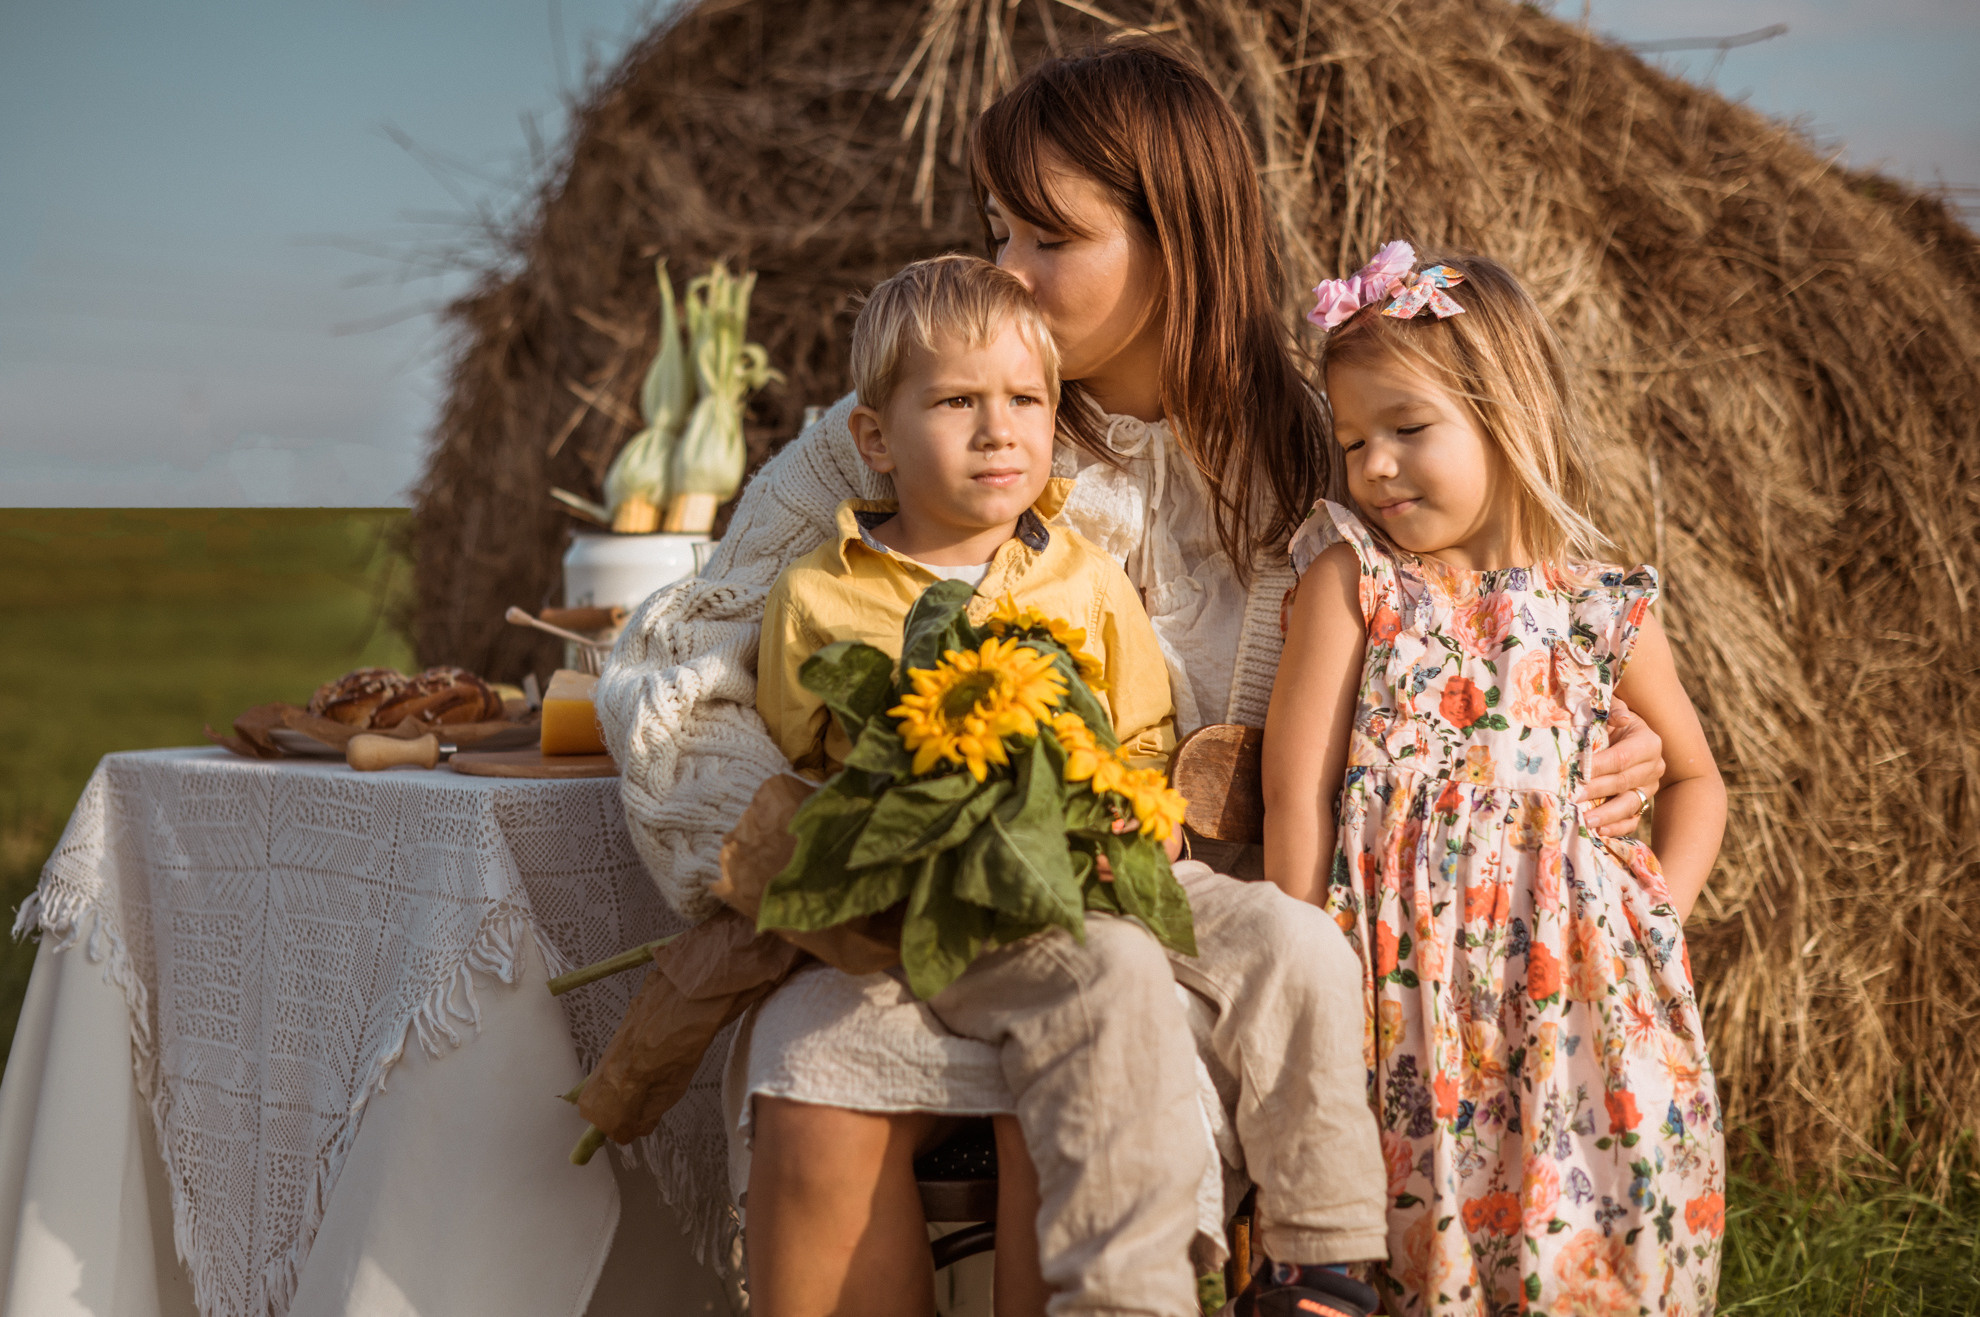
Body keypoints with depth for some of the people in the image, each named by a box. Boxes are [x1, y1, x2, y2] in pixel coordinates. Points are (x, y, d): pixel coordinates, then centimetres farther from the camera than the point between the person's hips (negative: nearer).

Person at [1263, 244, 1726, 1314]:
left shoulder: (1600, 608, 4)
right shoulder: (1352, 574, -2)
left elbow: (1695, 777, 20)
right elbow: (1296, 790, -5)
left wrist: (1659, 910, 5)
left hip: (1569, 974, 2)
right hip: (1400, 971, -1)